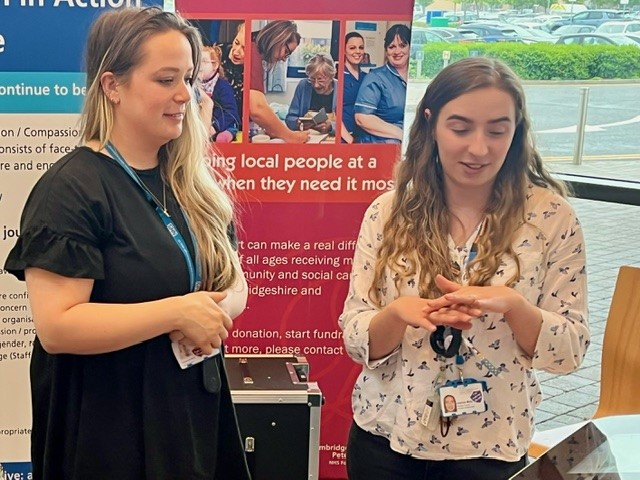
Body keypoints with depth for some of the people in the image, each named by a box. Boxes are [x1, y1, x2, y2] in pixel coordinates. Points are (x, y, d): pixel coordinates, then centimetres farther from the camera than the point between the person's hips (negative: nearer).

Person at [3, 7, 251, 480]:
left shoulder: (193, 185, 6)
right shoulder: (71, 189, -17)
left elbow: (234, 281, 11)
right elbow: (55, 327, -23)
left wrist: (216, 310, -11)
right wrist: (179, 311, -24)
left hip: (196, 412, 7)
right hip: (110, 428, -7)